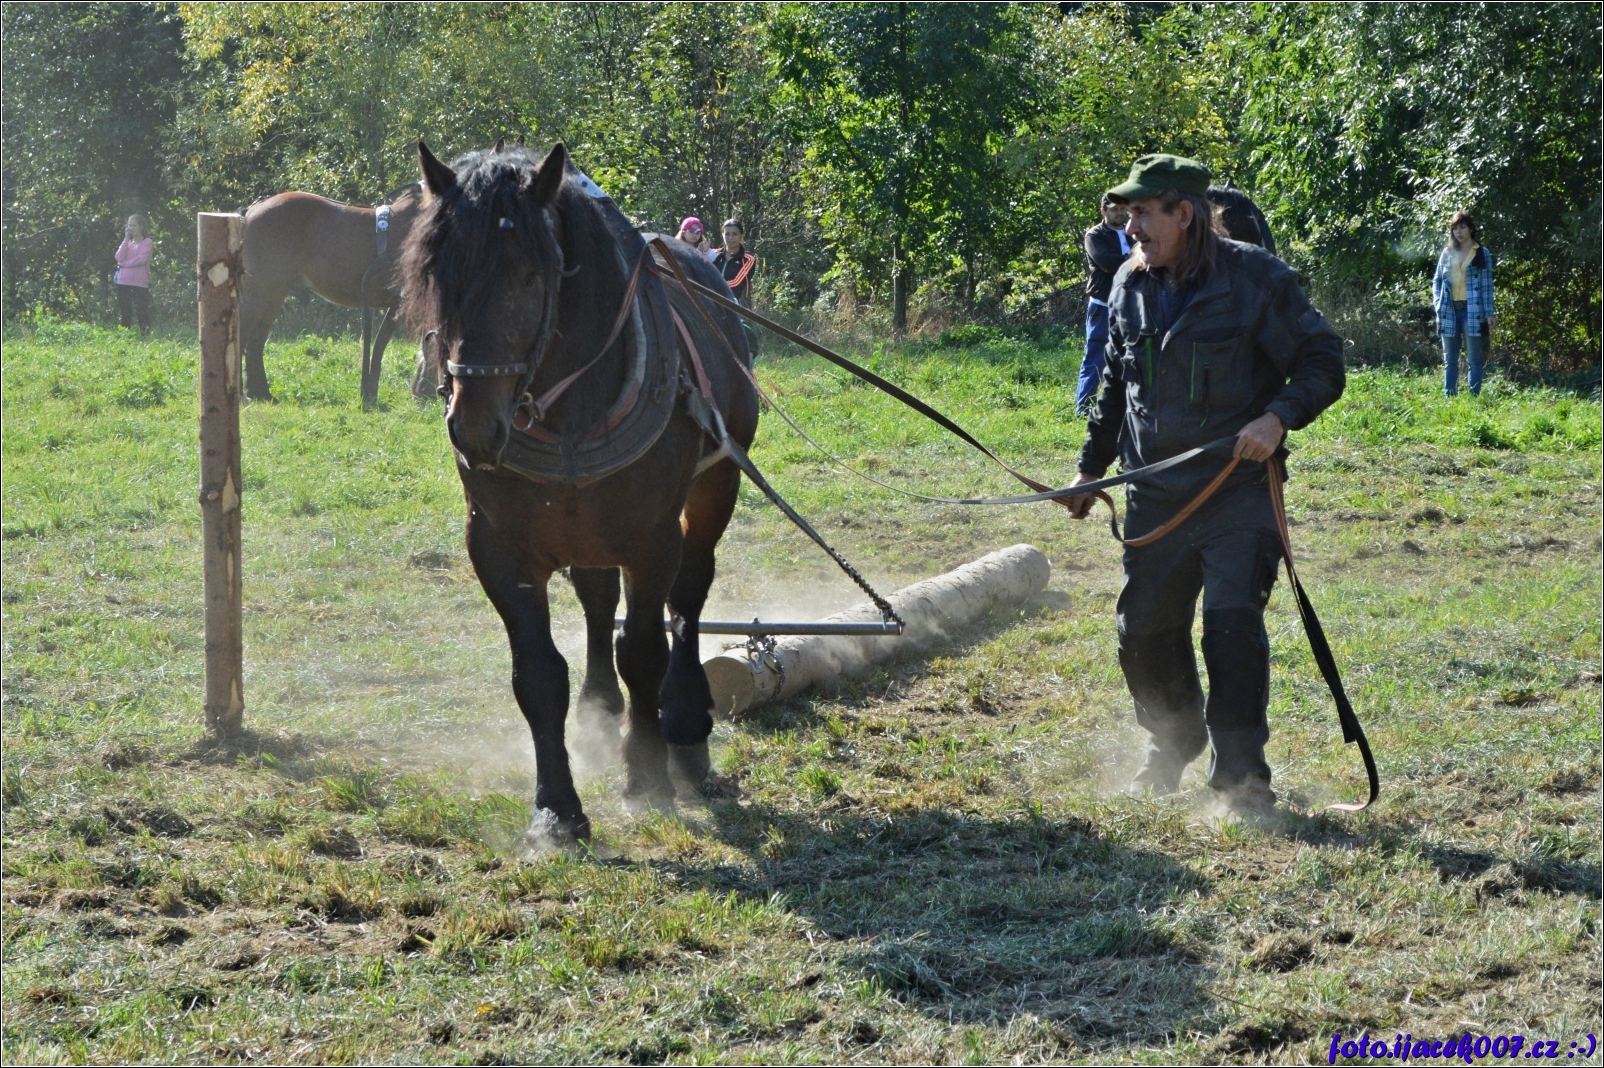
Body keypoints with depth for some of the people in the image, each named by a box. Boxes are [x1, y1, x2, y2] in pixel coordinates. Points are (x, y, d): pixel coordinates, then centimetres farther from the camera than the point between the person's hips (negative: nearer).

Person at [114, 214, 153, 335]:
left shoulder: (147, 242, 0)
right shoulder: (127, 242, 16)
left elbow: (142, 259, -14)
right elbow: (119, 258, -1)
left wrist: (125, 263, -8)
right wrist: (126, 239, -1)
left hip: (140, 283, -5)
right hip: (124, 282, 5)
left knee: (142, 312, -6)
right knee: (125, 313, 8)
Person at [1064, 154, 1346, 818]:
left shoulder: (1256, 278, -11)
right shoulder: (1130, 285, 7)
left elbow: (1323, 363, -8)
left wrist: (1279, 417, -24)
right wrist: (1092, 465, 21)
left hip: (1238, 491, -5)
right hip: (1155, 497, 5)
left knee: (1232, 621, -17)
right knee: (1144, 629, 10)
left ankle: (1241, 775, -6)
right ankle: (1173, 745, 36)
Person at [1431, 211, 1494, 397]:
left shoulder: (1482, 254, 3)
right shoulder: (1447, 253, 11)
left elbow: (1487, 285, 0)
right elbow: (1437, 281, 14)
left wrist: (1489, 314, -6)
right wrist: (1438, 304, 0)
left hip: (1472, 311, -4)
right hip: (1449, 312, 4)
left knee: (1473, 359, -1)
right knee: (1449, 359, 8)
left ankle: (1473, 397, -1)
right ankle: (1449, 397, 12)